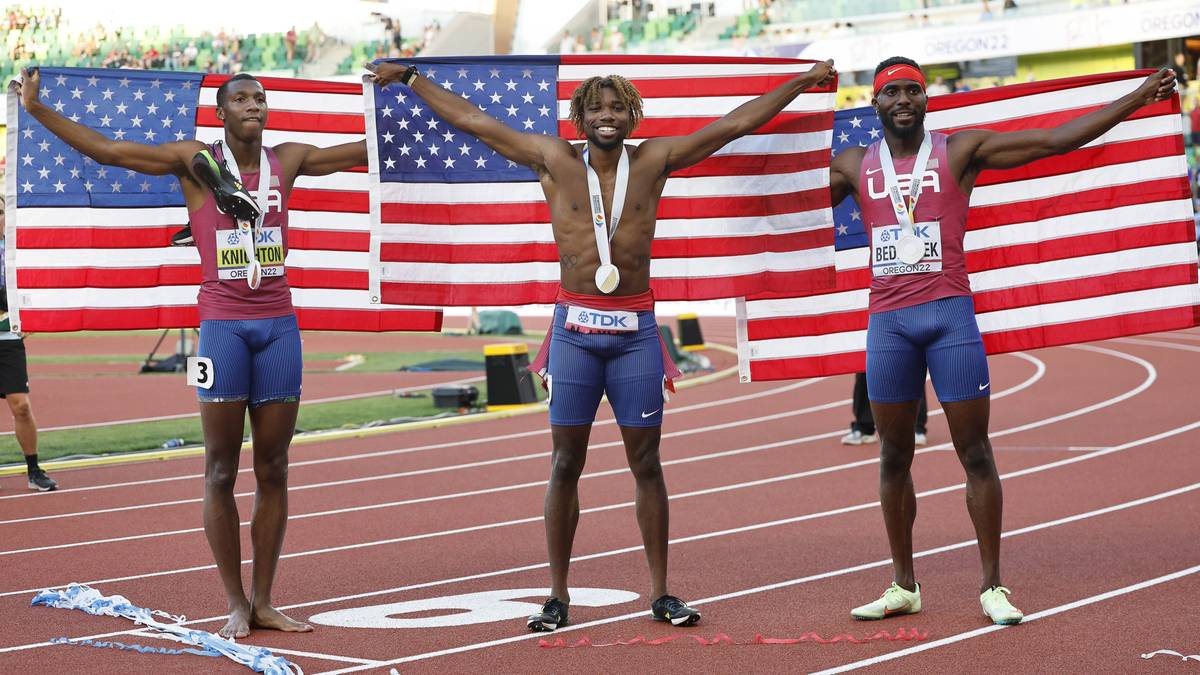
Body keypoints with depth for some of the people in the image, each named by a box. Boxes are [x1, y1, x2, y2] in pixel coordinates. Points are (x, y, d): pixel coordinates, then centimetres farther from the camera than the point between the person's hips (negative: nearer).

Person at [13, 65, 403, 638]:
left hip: (278, 326, 3)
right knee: (221, 470, -1)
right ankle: (236, 605, 5)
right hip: (222, 325, -3)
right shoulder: (195, 161, 0)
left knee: (273, 469, 4)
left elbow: (362, 151, 21)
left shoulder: (287, 161, 9)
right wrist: (37, 109, -10)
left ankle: (264, 602, 10)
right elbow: (107, 150, -4)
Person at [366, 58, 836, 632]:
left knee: (646, 463, 4)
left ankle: (660, 592, 10)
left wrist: (803, 82, 11)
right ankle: (558, 595, 7)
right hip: (575, 327, -1)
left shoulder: (654, 162, 5)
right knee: (565, 463, 2)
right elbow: (472, 120, 9)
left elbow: (735, 124, 10)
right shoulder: (555, 161, 4)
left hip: (635, 330, 1)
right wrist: (411, 79, 11)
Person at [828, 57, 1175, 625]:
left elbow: (1057, 139, -1)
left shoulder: (961, 151, 2)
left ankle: (992, 586, 3)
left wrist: (1137, 99, -6)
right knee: (893, 456, 6)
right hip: (887, 321, 3)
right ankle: (903, 586, 16)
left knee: (975, 452, -3)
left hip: (950, 313, -2)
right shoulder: (854, 166, 10)